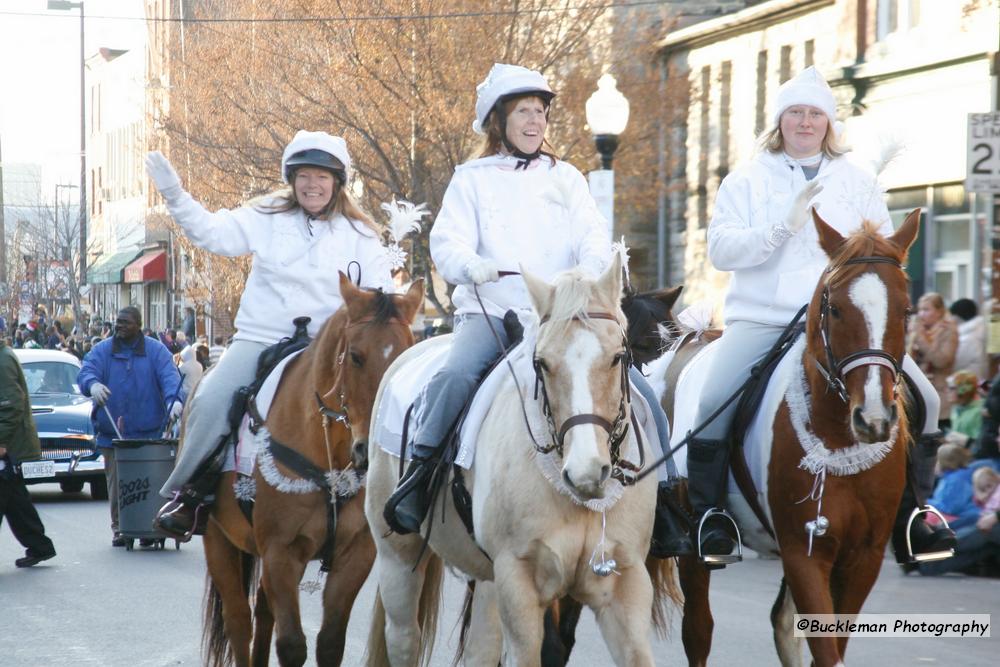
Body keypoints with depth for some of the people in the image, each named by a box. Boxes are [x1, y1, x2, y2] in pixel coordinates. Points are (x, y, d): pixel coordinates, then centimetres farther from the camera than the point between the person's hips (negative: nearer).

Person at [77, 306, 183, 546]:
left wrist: (174, 399, -27)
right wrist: (93, 384, -31)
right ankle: (119, 529, 10)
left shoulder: (156, 351, 6)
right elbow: (85, 372, -6)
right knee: (117, 483, 2)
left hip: (148, 433, -1)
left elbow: (170, 376, -7)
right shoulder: (102, 351, 9)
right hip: (112, 433, 1)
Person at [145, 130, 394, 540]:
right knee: (210, 402, -21)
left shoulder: (359, 235, 9)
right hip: (259, 340, 0)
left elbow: (380, 294, 6)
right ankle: (188, 489, -4)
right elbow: (210, 232, 4)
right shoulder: (267, 220, 9)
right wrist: (174, 196, -7)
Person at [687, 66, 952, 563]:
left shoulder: (858, 181, 16)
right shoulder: (746, 182, 9)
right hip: (762, 317, -2)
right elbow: (719, 248, -3)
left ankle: (910, 512, 3)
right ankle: (707, 519, -12)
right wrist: (783, 227, -15)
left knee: (923, 399, -11)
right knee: (713, 401, -25)